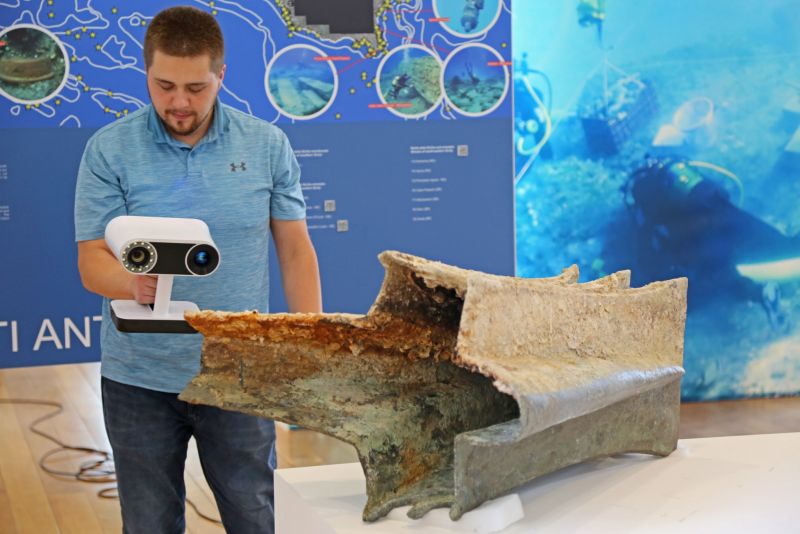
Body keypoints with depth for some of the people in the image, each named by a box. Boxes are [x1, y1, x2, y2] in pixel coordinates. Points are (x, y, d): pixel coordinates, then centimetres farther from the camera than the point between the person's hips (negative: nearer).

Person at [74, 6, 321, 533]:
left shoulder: (268, 145, -1)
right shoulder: (108, 150, -6)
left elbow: (295, 251, 3)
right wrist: (132, 283, -32)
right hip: (139, 381, 0)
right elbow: (92, 263, -9)